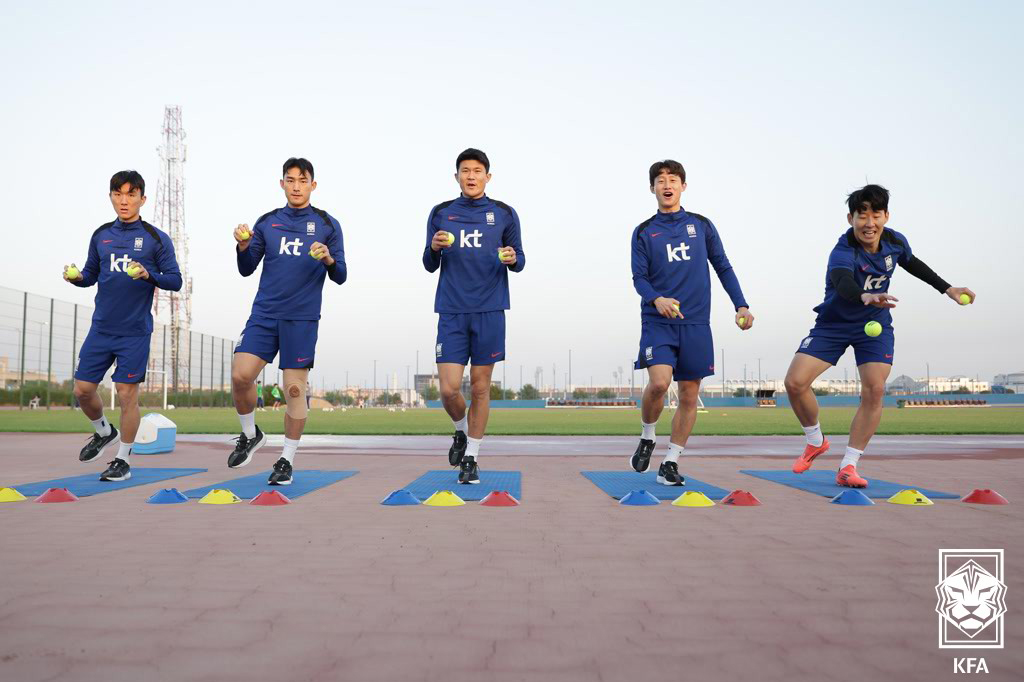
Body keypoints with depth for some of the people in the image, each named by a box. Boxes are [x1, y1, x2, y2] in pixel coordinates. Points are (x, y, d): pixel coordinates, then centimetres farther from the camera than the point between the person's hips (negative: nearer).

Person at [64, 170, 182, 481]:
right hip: (101, 327, 4)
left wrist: (149, 275, -23)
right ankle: (105, 433, 35)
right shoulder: (101, 235, 10)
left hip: (135, 331, -4)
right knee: (83, 389, 6)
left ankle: (123, 460, 13)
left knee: (127, 394, -2)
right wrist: (76, 277, -5)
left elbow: (175, 281, -4)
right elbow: (91, 275, 17)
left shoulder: (157, 239, -3)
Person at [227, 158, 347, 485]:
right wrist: (243, 247, -7)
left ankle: (287, 460, 12)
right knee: (240, 375, -8)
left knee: (294, 389, -2)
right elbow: (246, 270, 13)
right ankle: (250, 435, 18)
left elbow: (340, 277, 2)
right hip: (264, 313, 2)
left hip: (302, 317, -2)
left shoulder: (327, 224, 5)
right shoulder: (267, 222, 11)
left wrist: (329, 260, -19)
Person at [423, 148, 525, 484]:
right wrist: (434, 248, -10)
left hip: (489, 311, 0)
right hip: (451, 312, 1)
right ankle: (461, 432, 28)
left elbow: (519, 261, 9)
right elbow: (430, 265, 12)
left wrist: (513, 259, -14)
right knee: (449, 388, -5)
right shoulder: (441, 213, 8)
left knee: (480, 387, 3)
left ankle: (471, 458, 16)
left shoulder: (504, 214, 6)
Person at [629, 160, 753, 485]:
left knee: (689, 396, 2)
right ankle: (646, 439, 6)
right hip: (658, 321, -2)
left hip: (696, 323, 2)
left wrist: (741, 305, 4)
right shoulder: (643, 232, 6)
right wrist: (656, 299, -20)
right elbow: (639, 278, 1)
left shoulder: (702, 225, 10)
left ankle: (670, 462, 15)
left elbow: (723, 267, 13)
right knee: (659, 382, -22)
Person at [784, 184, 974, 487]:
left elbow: (912, 263, 16)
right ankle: (816, 442, 12)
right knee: (795, 382, -16)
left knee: (874, 390, -15)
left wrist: (947, 289, 19)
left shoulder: (895, 241, -9)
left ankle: (848, 467, -5)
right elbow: (843, 283, -51)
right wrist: (865, 296, -72)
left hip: (875, 325, 3)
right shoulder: (843, 251, -28)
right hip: (834, 324, -3)